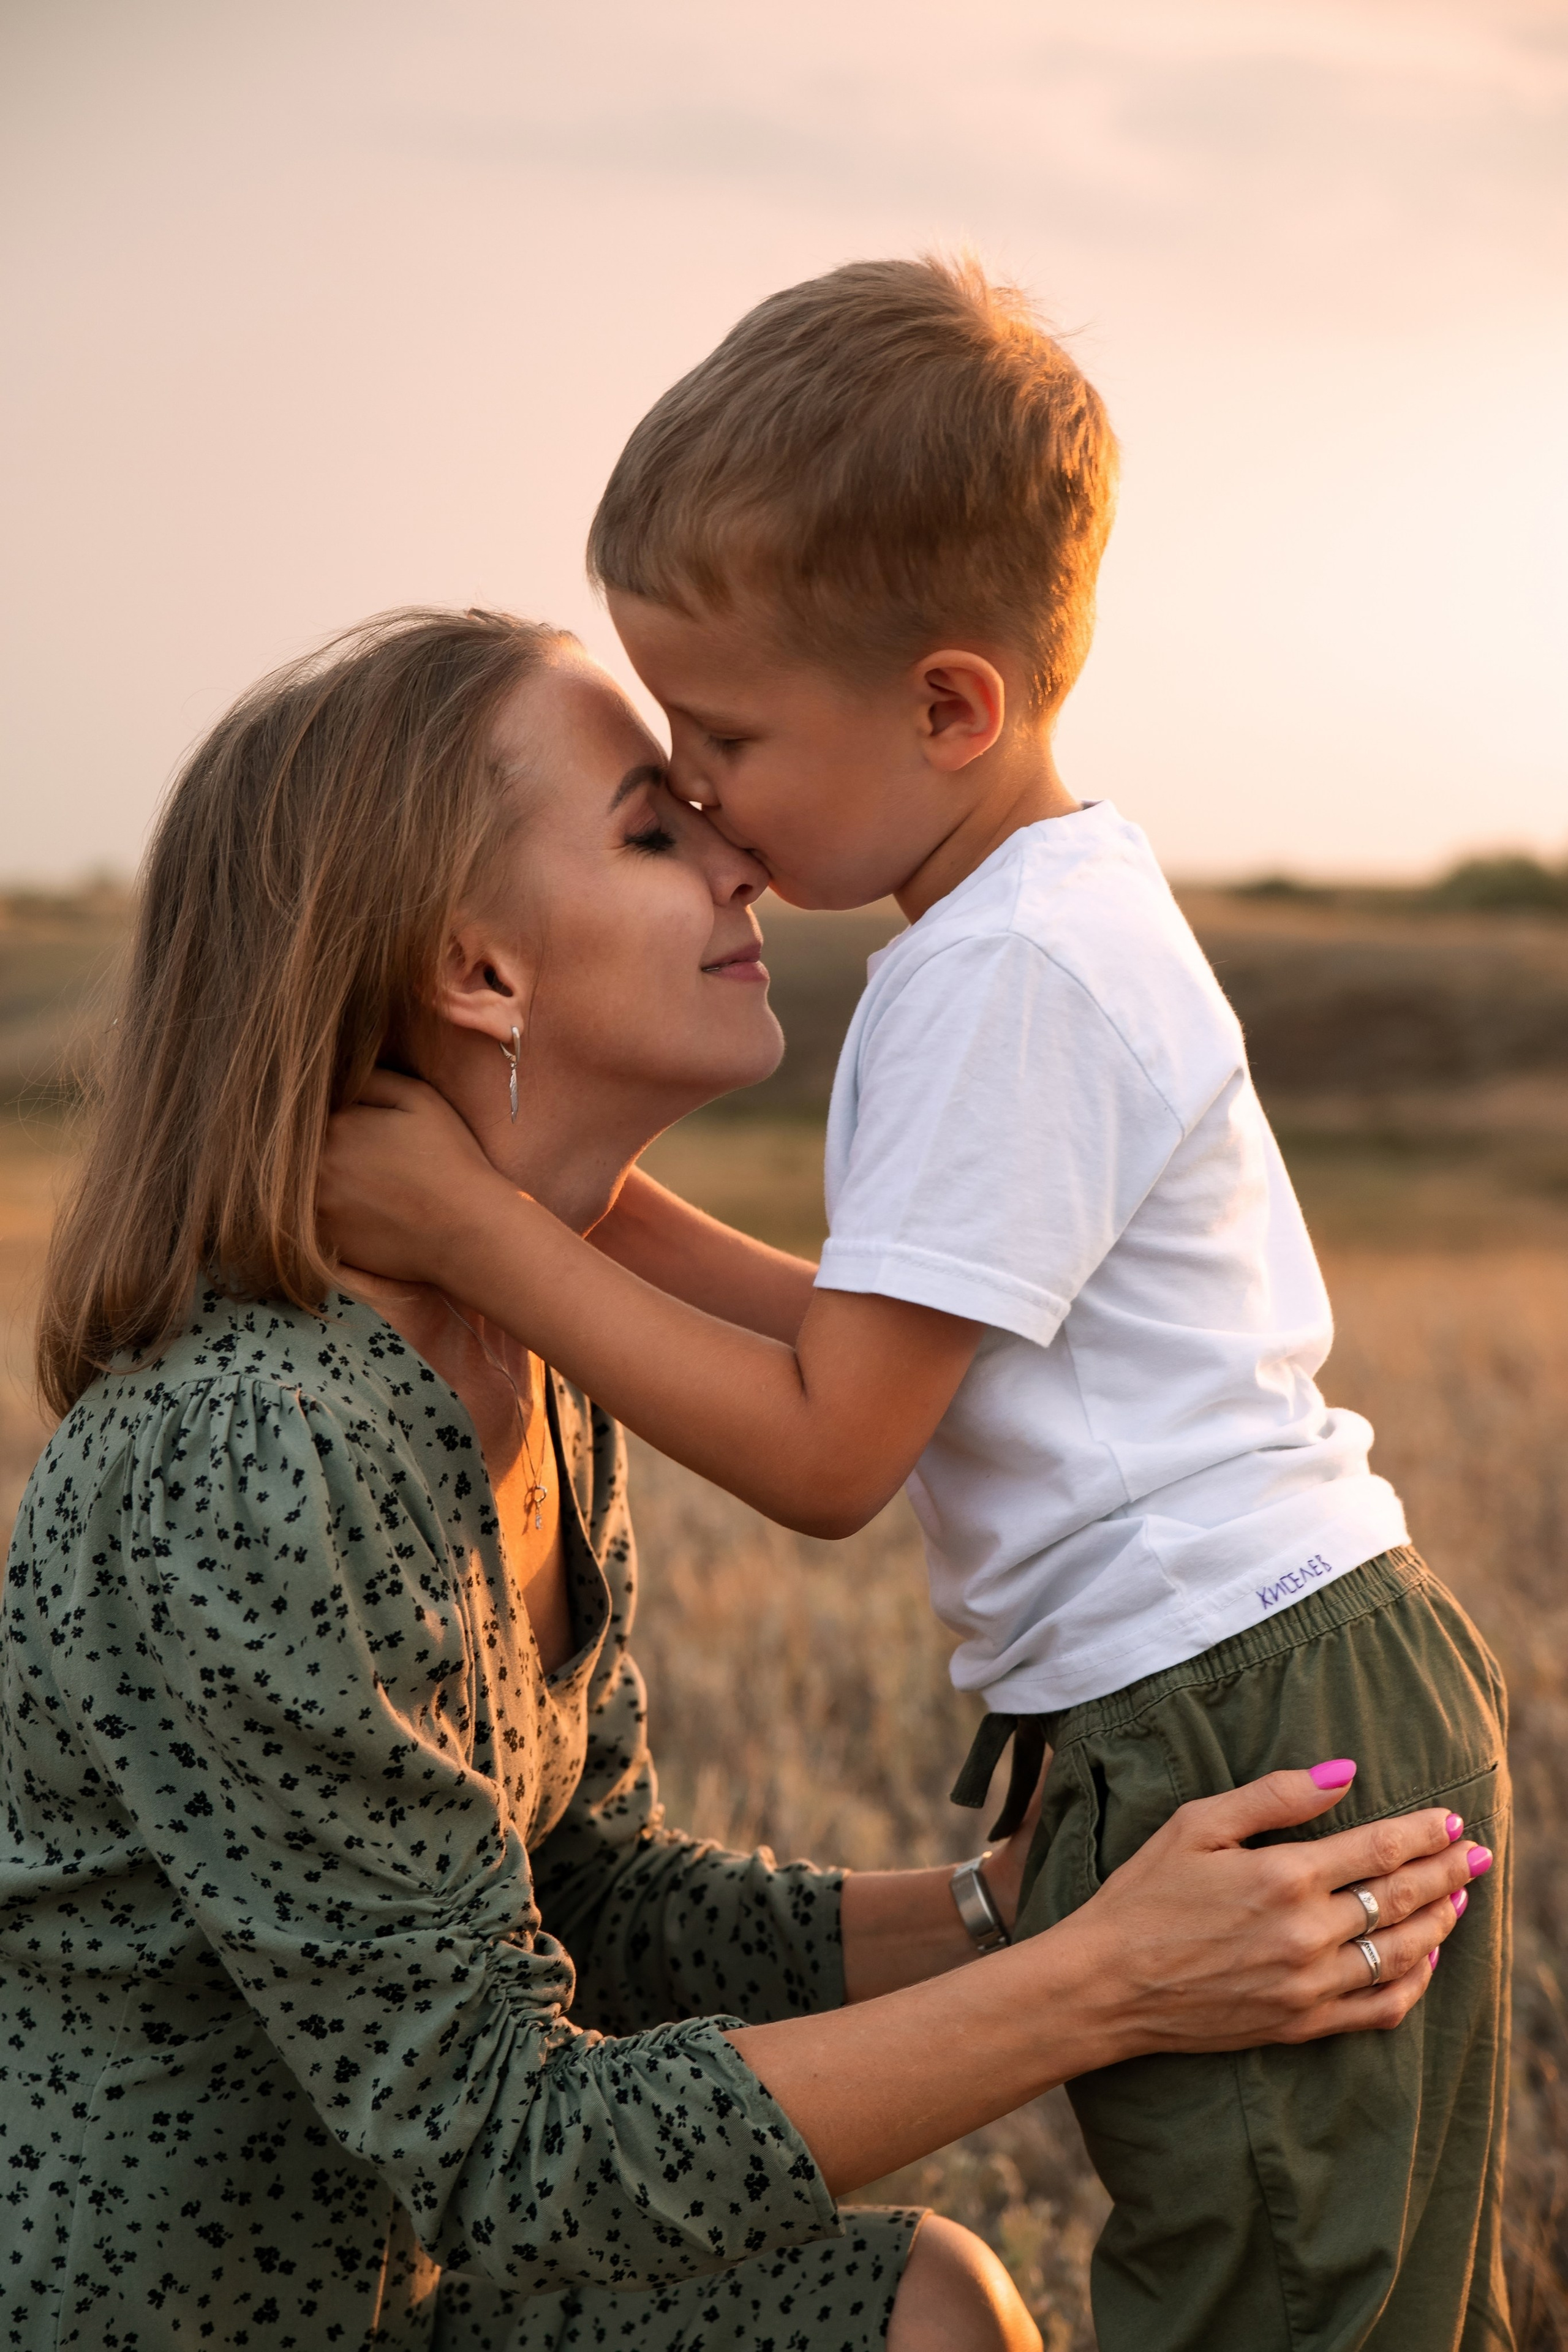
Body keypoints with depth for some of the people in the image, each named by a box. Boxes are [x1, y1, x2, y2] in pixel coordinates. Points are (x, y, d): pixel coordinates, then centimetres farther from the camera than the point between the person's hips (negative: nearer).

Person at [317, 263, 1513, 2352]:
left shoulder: (1008, 974, -19)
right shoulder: (1059, 913, 12)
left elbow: (825, 1455, -17)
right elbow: (894, 1358, 13)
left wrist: (475, 1231, -12)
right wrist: (608, 1210, 4)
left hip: (1246, 1743, -10)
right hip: (1310, 1707, 10)